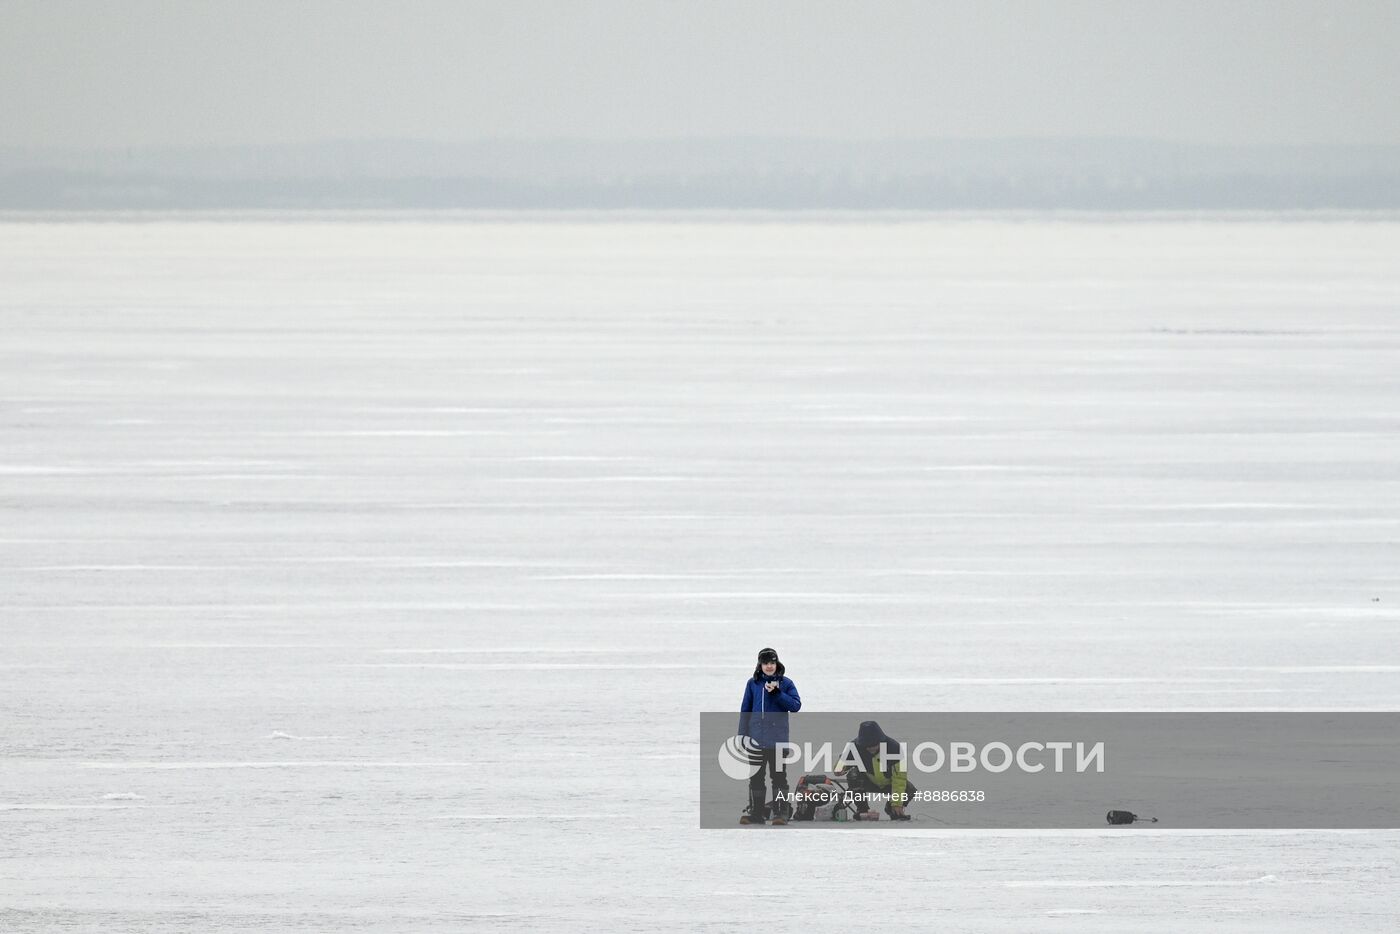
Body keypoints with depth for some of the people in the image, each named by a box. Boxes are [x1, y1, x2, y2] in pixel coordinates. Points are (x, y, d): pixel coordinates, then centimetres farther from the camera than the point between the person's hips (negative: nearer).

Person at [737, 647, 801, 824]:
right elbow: (745, 710, 10)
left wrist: (777, 693, -16)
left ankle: (781, 812, 2)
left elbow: (796, 705, -7)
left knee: (778, 776, -2)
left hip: (778, 739, -2)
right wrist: (742, 735, 6)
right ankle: (755, 811, 13)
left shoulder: (785, 683, 2)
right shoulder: (753, 683, 7)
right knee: (755, 777, 6)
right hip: (756, 738, 2)